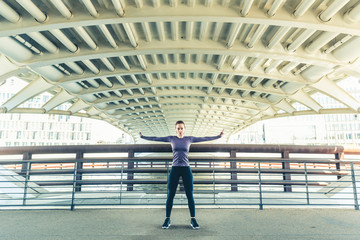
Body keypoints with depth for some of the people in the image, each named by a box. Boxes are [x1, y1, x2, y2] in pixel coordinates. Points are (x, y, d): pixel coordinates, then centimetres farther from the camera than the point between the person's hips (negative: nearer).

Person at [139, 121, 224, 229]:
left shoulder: (189, 139, 5)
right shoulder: (171, 139, 5)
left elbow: (205, 139, 7)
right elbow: (155, 139, 7)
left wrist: (219, 136, 5)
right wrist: (143, 136, 6)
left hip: (186, 169, 0)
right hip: (175, 169, 0)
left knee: (189, 195, 1)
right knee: (170, 195, 2)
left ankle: (193, 219, 14)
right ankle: (167, 219, 16)